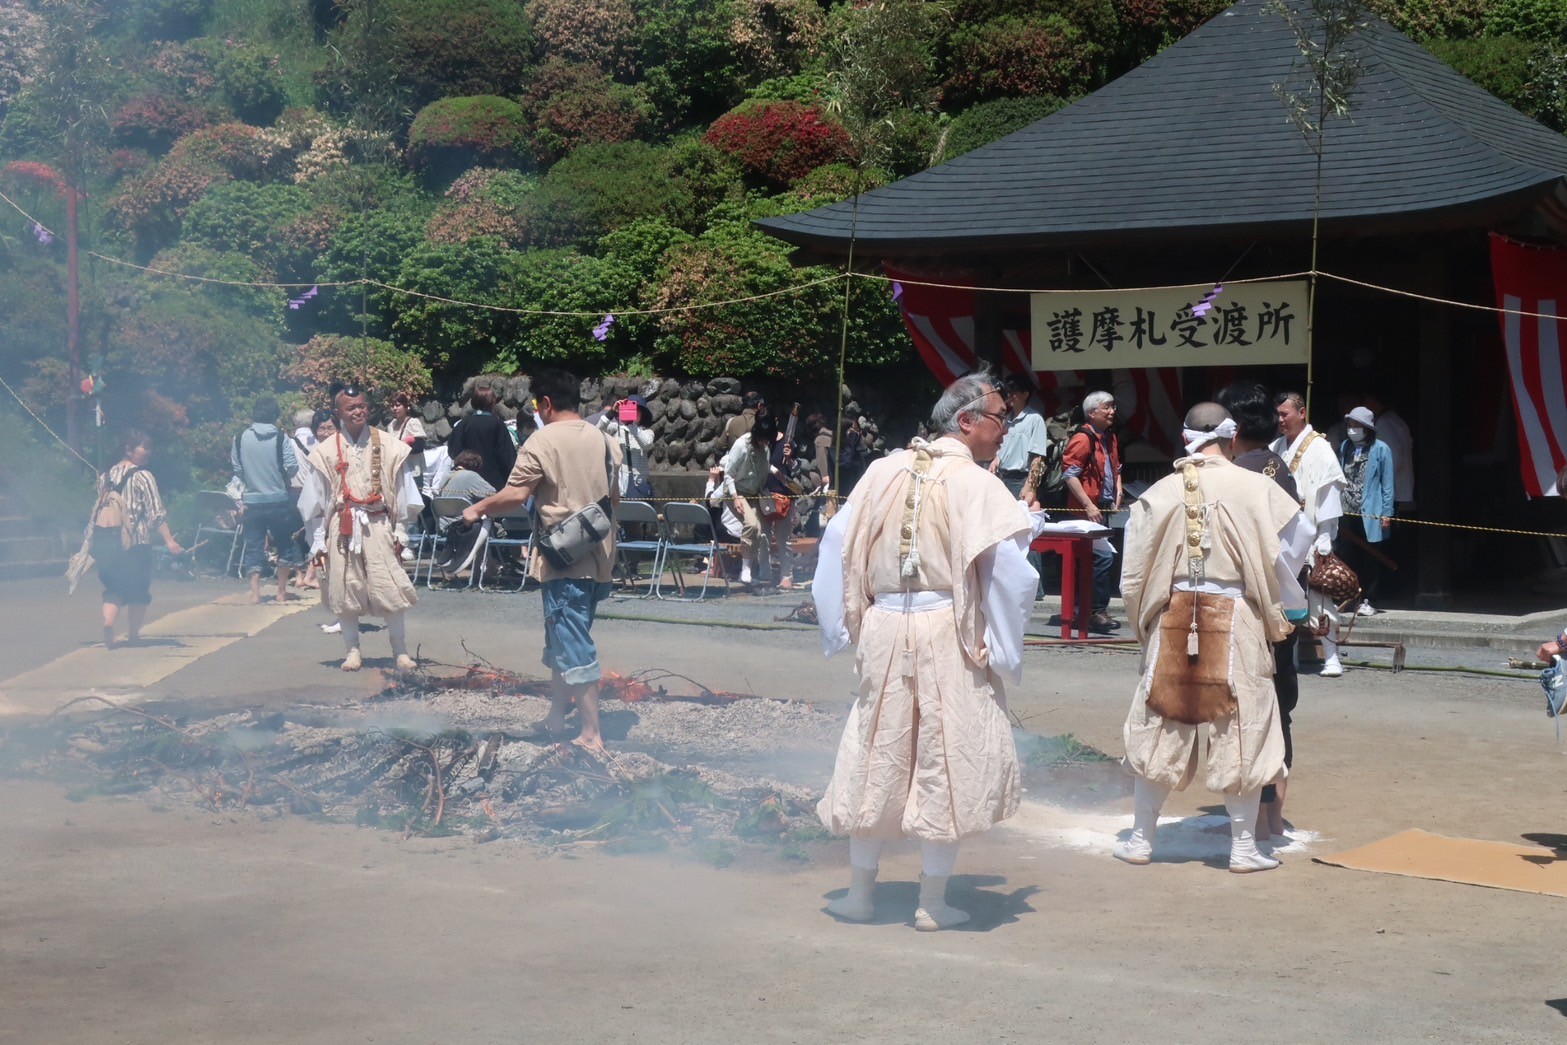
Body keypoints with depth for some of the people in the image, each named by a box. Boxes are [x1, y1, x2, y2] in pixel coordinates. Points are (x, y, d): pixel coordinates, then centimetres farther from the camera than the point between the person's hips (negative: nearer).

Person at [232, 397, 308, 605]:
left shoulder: (240, 439, -2)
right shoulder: (281, 437, -8)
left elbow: (236, 470, 3)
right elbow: (292, 468, -8)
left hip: (252, 500, 1)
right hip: (278, 499, -1)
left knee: (254, 546, 7)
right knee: (285, 543, 13)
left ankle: (255, 592, 0)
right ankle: (282, 591, 15)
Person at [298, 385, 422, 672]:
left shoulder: (388, 446, 2)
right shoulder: (326, 451, 4)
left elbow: (402, 492, 6)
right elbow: (315, 500, 6)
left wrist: (401, 531, 3)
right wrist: (317, 541, 3)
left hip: (378, 525, -1)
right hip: (342, 527, 1)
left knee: (392, 589, -6)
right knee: (345, 591, 3)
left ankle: (401, 652, 4)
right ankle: (352, 650, 16)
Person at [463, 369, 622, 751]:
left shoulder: (543, 442, -12)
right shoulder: (602, 440, 9)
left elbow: (515, 495, -17)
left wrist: (477, 510, -3)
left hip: (565, 559, -7)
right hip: (600, 556, 7)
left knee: (573, 646, -5)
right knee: (563, 639, 19)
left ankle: (591, 734, -6)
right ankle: (557, 717, 26)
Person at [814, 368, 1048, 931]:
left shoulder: (884, 471, 5)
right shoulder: (976, 484, -9)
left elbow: (838, 542, 8)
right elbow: (1005, 564, -16)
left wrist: (842, 624, 15)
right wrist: (1002, 646, -2)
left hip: (884, 632, 4)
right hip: (948, 634, -4)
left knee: (876, 756, 14)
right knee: (948, 761, 6)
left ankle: (860, 892, 22)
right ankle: (933, 903, 11)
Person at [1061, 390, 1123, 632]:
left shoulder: (1110, 439, 16)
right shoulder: (1082, 438, -11)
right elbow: (1070, 474, -16)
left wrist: (1117, 498, 16)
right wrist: (1089, 506, -19)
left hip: (1105, 509, 9)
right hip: (1087, 511, -9)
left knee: (1092, 558, 11)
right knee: (1104, 556, -16)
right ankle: (1098, 611, -10)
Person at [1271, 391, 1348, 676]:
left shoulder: (1319, 448, -6)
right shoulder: (1276, 448, 12)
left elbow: (1328, 492, -11)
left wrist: (1324, 540, -15)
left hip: (1309, 539, -6)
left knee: (1319, 595, -7)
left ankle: (1331, 657, -4)